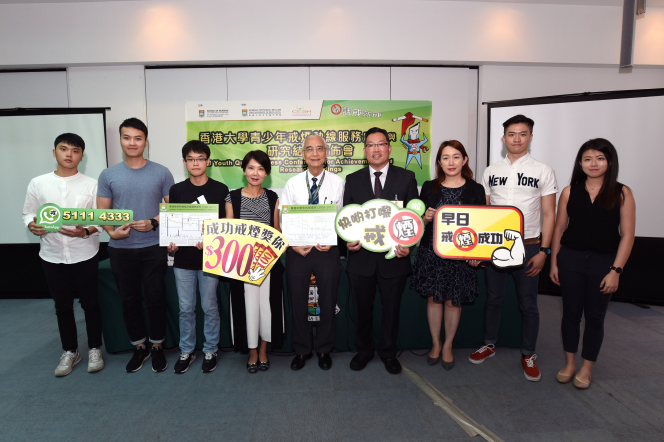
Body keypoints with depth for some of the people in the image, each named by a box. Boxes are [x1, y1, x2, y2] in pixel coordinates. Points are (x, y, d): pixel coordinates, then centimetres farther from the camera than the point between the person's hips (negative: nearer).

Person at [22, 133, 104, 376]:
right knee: (62, 305, 13)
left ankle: (94, 349, 26)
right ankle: (70, 352, 31)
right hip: (52, 255, 2)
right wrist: (32, 225, -14)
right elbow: (28, 213, 8)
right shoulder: (38, 183, 2)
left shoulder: (91, 185, -4)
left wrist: (85, 232, -23)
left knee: (89, 302, 9)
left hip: (84, 254, -2)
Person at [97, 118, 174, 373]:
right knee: (129, 301, 12)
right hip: (121, 250, 2)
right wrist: (112, 231, -14)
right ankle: (140, 347, 30)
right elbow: (102, 212, 6)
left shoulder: (161, 173, -1)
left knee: (155, 300, 6)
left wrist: (154, 223, -17)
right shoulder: (108, 175, 4)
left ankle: (157, 347, 25)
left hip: (153, 248, -2)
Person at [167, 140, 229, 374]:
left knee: (209, 308, 8)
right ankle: (186, 351, 28)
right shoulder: (176, 190, 5)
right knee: (186, 308, 11)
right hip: (183, 259, 2)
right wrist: (171, 244, -7)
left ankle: (210, 351, 26)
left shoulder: (220, 190, -2)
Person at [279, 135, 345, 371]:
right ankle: (301, 350, 32)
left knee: (328, 302, 12)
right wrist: (293, 245, -11)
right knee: (298, 303, 12)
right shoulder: (293, 184, 1)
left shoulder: (337, 182, -2)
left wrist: (332, 242, -14)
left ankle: (324, 350, 34)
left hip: (327, 250, -1)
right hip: (297, 250, 1)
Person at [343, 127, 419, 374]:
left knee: (391, 308, 14)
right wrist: (348, 240, -12)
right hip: (361, 257, 1)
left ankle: (388, 353, 35)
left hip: (394, 256, -1)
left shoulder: (406, 178, 1)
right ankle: (364, 351, 36)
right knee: (362, 309, 14)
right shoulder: (353, 180, 6)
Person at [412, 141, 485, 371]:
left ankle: (448, 346, 30)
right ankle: (435, 344, 30)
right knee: (433, 299, 10)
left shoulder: (475, 189, 0)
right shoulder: (429, 187, 3)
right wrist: (426, 218, -15)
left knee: (453, 301, 9)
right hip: (431, 252, 1)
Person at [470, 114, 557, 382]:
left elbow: (549, 214, -1)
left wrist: (544, 250, -8)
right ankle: (489, 345, 30)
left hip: (528, 247, -2)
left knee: (528, 304, 8)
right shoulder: (491, 172, 7)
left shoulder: (543, 171, 0)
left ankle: (528, 355, 26)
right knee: (493, 298, 13)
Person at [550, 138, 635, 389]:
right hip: (570, 258, 1)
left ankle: (586, 368, 27)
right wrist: (554, 263, 3)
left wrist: (616, 270, -10)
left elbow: (627, 235, -4)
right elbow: (559, 229, 6)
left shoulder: (621, 193, -2)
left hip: (603, 262, -1)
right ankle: (570, 363, 28)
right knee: (571, 312, 10)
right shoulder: (570, 192, 2)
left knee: (595, 316, 9)